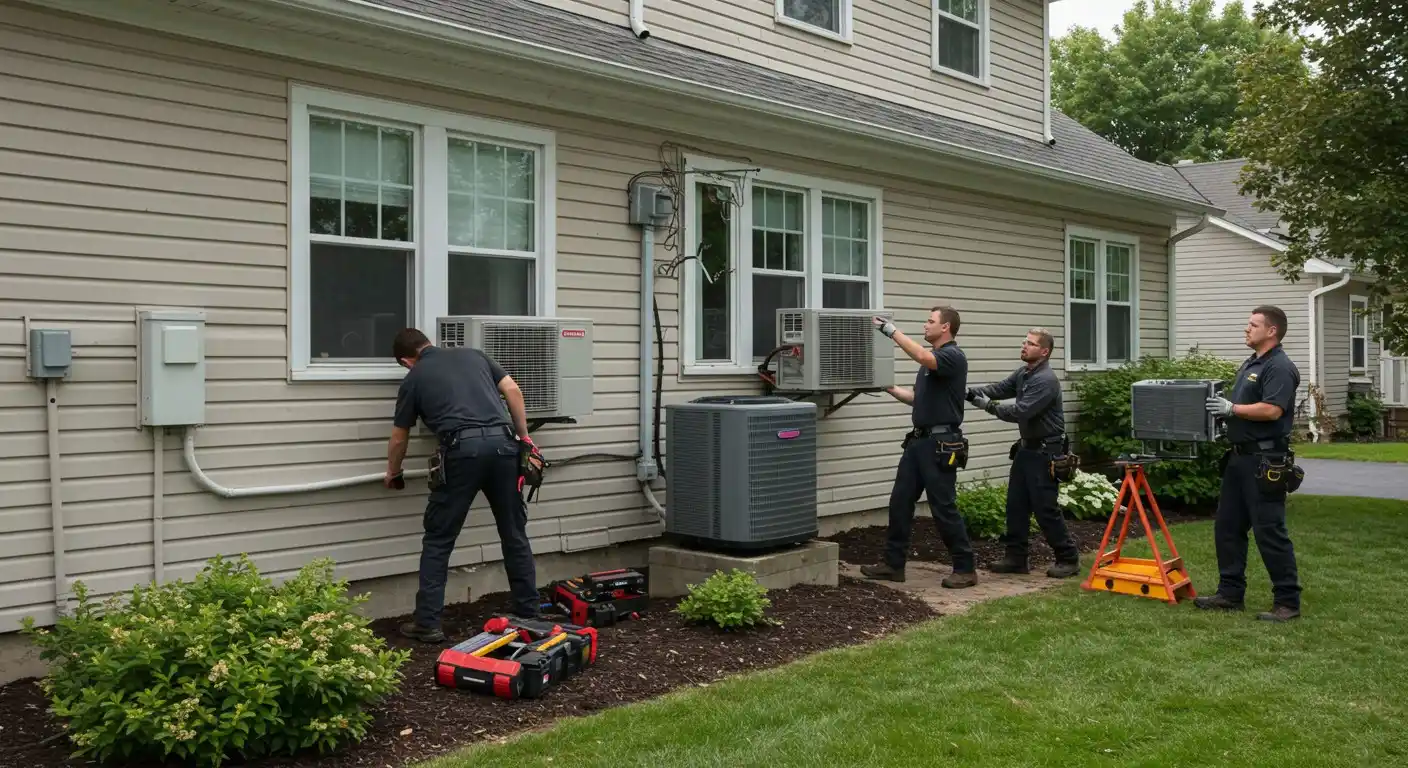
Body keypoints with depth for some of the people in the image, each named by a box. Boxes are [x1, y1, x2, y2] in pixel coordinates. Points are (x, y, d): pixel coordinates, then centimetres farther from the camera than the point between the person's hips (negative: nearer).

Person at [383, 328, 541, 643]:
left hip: (463, 450, -3)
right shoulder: (473, 354, 23)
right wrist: (524, 439, 19)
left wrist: (392, 472, 43)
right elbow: (512, 390, 13)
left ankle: (427, 624, 9)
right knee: (515, 535, 15)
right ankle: (529, 615, 20)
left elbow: (399, 439, 25)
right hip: (502, 442, 3)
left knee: (438, 540, 10)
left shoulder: (414, 378, 17)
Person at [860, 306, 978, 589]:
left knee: (943, 508, -4)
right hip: (919, 439, 9)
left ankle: (965, 568, 7)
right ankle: (894, 564, 16)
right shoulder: (932, 359, 17)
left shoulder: (953, 356, -13)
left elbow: (922, 357, -33)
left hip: (941, 443, -9)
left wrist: (892, 331, -28)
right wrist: (889, 388, 15)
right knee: (900, 502, 9)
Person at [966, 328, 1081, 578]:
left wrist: (990, 406, -17)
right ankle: (1015, 557, 16)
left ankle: (1068, 558, 8)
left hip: (1045, 452, -9)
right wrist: (973, 393, -8)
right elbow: (1000, 388, 8)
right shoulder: (1023, 373, 9)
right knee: (1016, 505, 9)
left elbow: (1020, 411, -27)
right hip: (1026, 448, 9)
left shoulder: (1046, 380, -21)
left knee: (1045, 508, -5)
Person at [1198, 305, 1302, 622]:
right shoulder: (1249, 364, 17)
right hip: (1239, 456, 10)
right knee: (1227, 527, 13)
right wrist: (1220, 409, 9)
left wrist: (1232, 409, -18)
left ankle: (1288, 602, 4)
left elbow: (1272, 410, -25)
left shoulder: (1280, 367, -13)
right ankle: (1230, 593, 21)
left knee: (1270, 531, -5)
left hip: (1264, 461, -10)